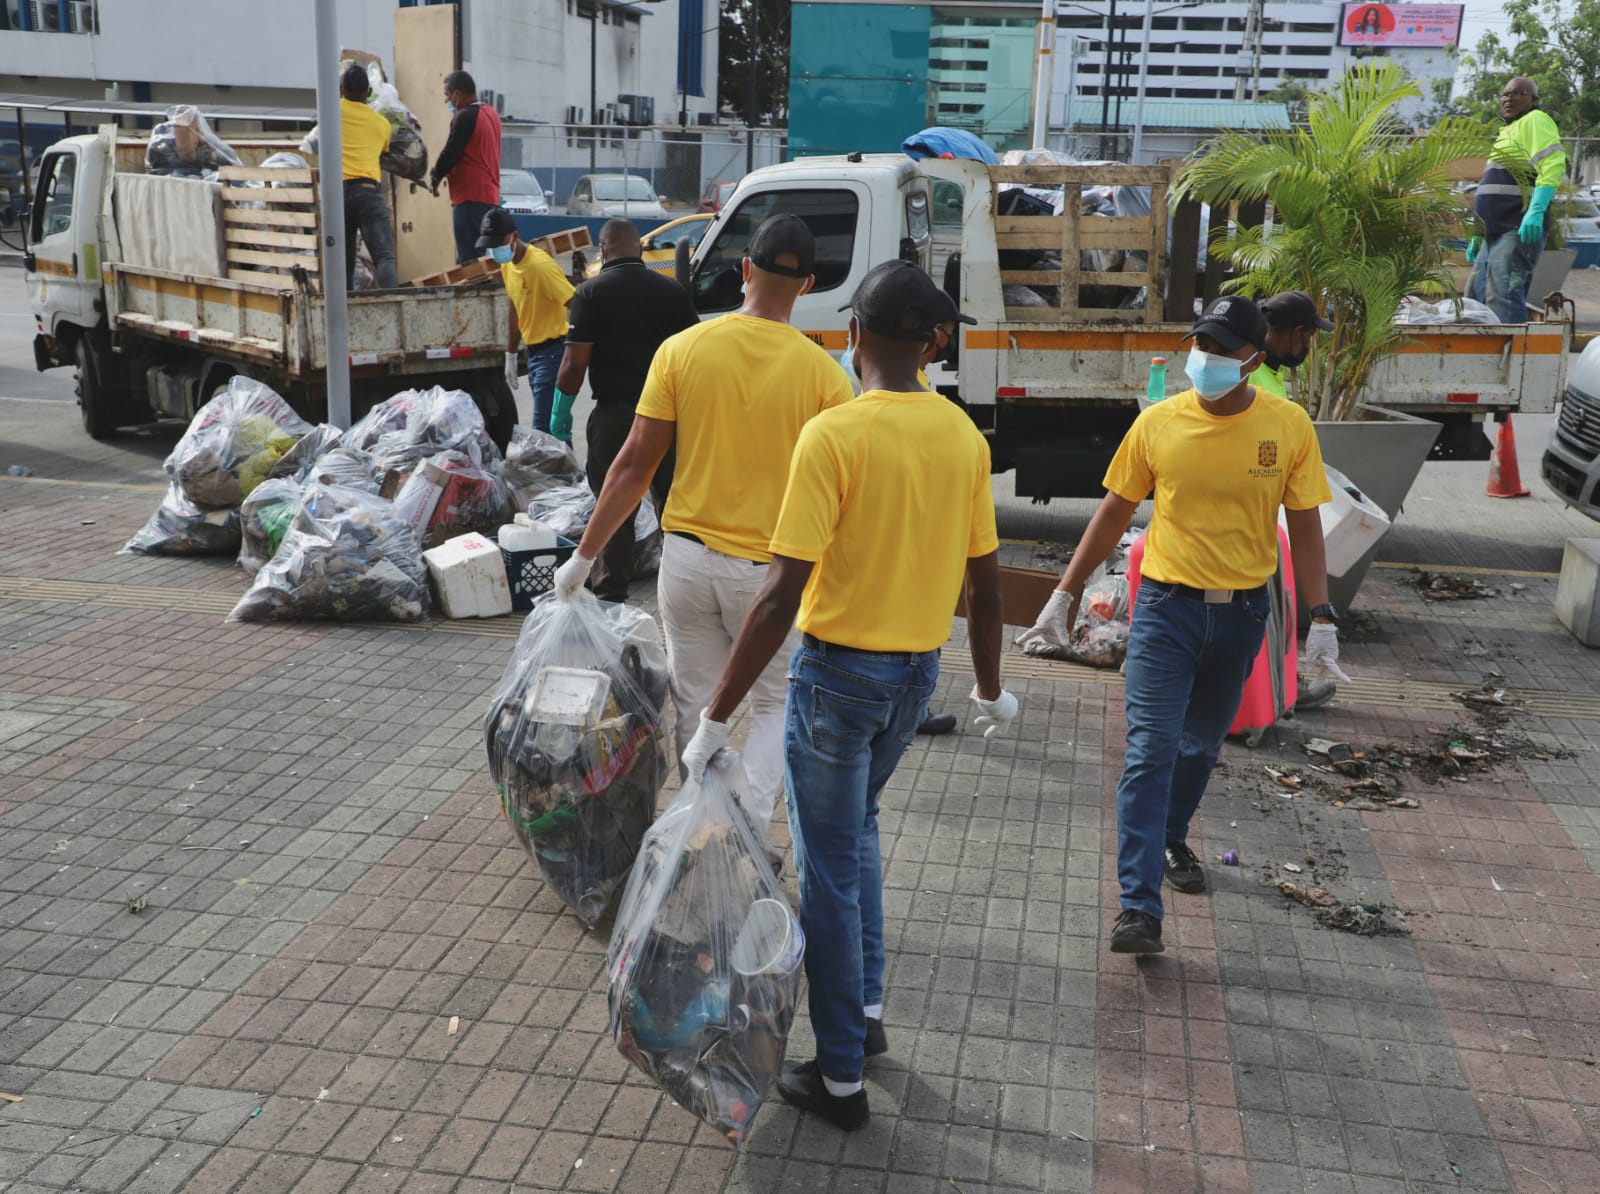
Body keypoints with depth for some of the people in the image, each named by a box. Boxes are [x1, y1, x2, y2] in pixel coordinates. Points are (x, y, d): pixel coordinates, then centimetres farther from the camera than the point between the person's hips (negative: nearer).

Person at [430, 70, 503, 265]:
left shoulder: (465, 116, -12)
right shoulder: (491, 114, 15)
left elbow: (450, 152, -12)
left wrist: (435, 176, 3)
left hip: (470, 197, -9)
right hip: (489, 195, 9)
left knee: (469, 260, -10)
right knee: (482, 257, 11)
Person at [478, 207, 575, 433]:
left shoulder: (540, 264, -20)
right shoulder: (507, 264, 8)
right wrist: (510, 357, 20)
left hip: (553, 352, -9)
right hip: (534, 353, 9)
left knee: (544, 429, -14)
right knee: (553, 426, 14)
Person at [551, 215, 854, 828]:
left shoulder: (682, 350, -6)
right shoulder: (822, 373, -10)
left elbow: (635, 463, -4)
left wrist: (584, 554, 5)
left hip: (689, 558, 2)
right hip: (770, 570, -2)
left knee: (697, 708, 17)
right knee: (774, 706, 17)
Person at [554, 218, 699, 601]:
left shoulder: (592, 292, -7)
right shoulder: (672, 290, 4)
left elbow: (575, 363, -11)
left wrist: (561, 412, 0)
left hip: (615, 415, -3)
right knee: (674, 506, 15)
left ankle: (611, 595, 7)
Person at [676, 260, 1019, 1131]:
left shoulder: (834, 434, -20)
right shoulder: (962, 435, -2)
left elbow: (782, 595, -23)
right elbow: (984, 580, 6)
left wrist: (716, 717, -17)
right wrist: (991, 690, 20)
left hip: (838, 671, -6)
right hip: (918, 673, 6)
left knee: (830, 870, 7)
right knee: (856, 827, 28)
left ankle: (840, 1078, 18)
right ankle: (866, 1008, 34)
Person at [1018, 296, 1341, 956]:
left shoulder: (1288, 426, -4)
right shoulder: (1158, 423, -5)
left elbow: (1305, 526, 0)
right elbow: (1114, 512, 3)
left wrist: (1321, 617, -7)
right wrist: (1065, 593, 3)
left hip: (1241, 611, 2)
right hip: (1166, 605, -2)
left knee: (1202, 743, 18)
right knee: (1151, 749, -9)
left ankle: (1171, 840, 44)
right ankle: (1139, 906, -9)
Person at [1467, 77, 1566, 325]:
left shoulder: (1536, 121, -1)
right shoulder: (1507, 131, 28)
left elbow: (1552, 165, -17)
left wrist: (1536, 211, -30)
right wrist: (1478, 234, 26)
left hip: (1521, 230, -10)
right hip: (1497, 231, 10)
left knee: (1503, 297, -20)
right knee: (1475, 297, 9)